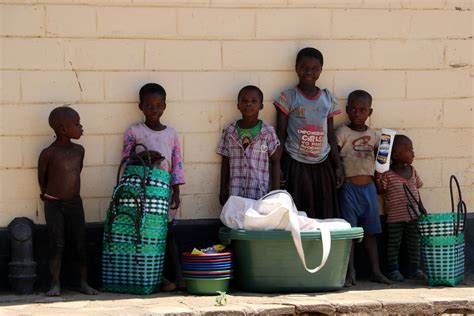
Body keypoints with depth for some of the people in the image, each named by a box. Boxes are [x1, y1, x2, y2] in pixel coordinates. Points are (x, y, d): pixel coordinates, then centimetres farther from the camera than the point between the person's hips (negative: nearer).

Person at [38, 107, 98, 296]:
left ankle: (83, 282, 11)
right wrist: (49, 195, 9)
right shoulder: (48, 154, -12)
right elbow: (42, 178, -1)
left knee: (80, 244, 4)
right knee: (57, 244, -5)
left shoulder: (79, 150, 3)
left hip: (75, 203, 4)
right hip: (54, 204, -4)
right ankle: (55, 284, 0)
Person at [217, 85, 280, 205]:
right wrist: (223, 189, 8)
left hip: (260, 195, -2)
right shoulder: (229, 131, 4)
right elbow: (225, 162, 10)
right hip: (234, 193, 2)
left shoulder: (268, 132, -2)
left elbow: (275, 162, 2)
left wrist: (276, 192, -3)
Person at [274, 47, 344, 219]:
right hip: (296, 166, -4)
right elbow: (280, 135, -1)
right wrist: (278, 167, -7)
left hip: (322, 166, 4)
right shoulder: (288, 98, -2)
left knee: (325, 215, 2)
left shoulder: (328, 99, 8)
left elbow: (331, 136, 13)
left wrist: (338, 166, 8)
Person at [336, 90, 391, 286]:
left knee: (370, 231, 9)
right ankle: (350, 273, 1)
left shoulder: (373, 135, 10)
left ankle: (376, 271, 12)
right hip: (349, 187, -4)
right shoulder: (342, 133, -5)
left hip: (369, 187, 4)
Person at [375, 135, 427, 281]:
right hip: (395, 217, -5)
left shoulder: (412, 170, 8)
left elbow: (416, 190, 16)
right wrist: (378, 175, -22)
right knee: (394, 244, 4)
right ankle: (393, 270, 14)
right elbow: (380, 190, -12)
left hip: (413, 215, 5)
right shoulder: (387, 173, -10)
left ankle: (414, 269, 19)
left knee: (414, 243, 10)